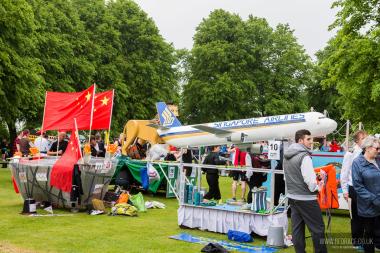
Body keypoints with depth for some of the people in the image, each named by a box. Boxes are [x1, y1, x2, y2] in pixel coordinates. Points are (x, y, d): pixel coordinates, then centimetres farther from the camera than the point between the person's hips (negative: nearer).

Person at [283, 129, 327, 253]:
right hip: (306, 199, -8)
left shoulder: (287, 156, 9)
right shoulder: (304, 156, -18)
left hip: (292, 196, 8)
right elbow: (310, 181, -19)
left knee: (297, 227, 12)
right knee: (318, 228, 2)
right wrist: (316, 188, -2)